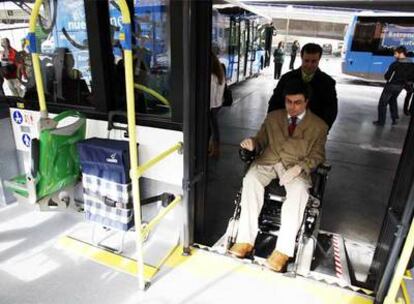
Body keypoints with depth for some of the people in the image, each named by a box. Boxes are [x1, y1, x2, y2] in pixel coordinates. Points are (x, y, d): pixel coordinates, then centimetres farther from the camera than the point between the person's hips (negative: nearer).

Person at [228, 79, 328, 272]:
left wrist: (298, 168, -17)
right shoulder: (273, 117, 18)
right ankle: (246, 239, -28)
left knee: (299, 191, -36)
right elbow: (262, 140, 18)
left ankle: (283, 248, -29)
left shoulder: (318, 126, 9)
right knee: (251, 179, -31)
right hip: (269, 161, 2)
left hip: (297, 167, -2)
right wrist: (253, 143, -8)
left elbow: (317, 156, 3)